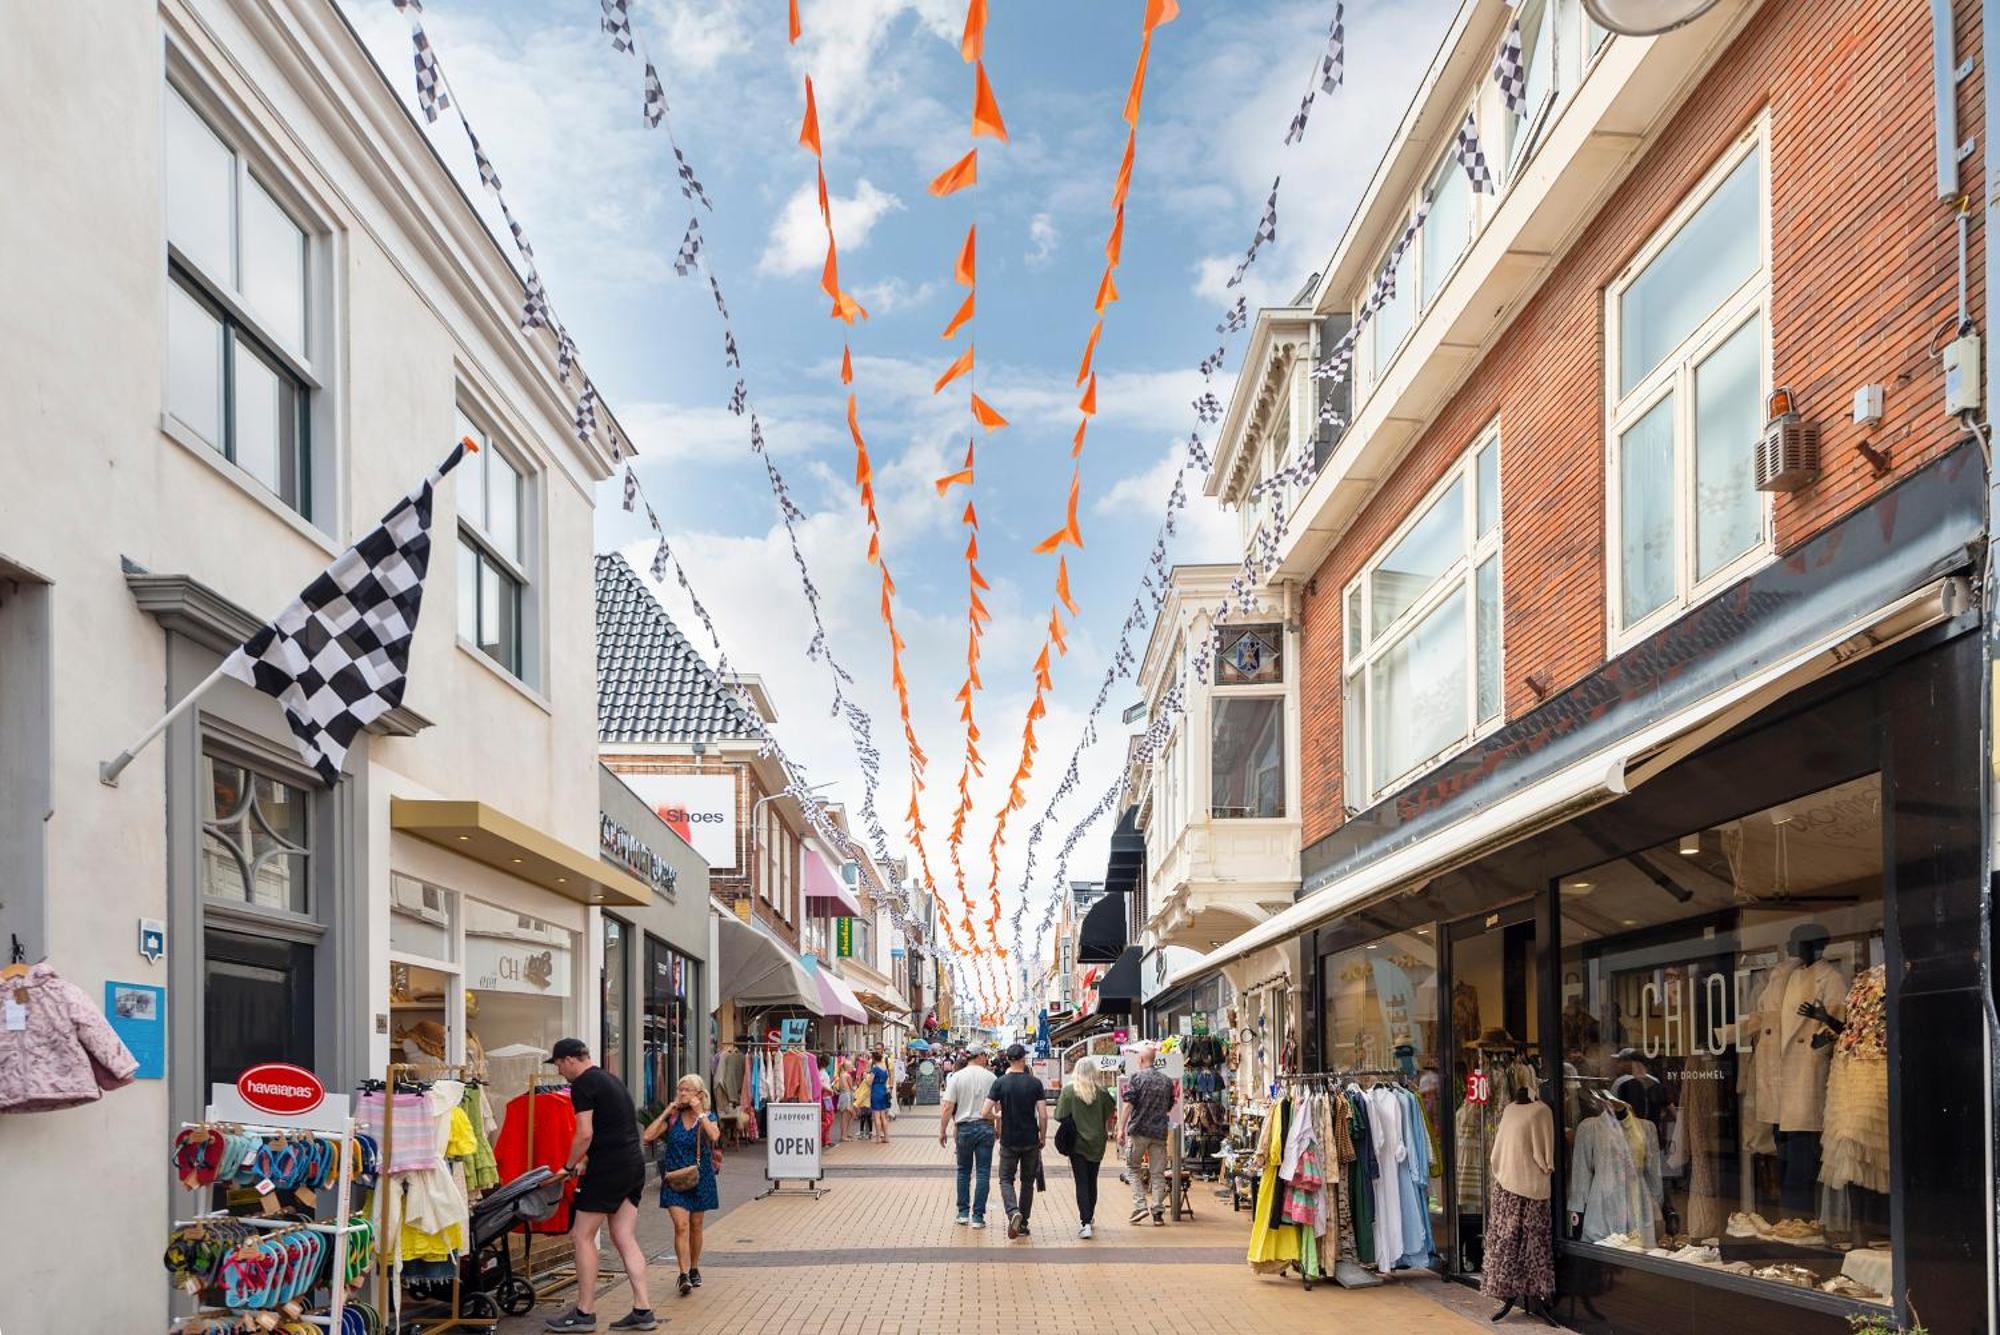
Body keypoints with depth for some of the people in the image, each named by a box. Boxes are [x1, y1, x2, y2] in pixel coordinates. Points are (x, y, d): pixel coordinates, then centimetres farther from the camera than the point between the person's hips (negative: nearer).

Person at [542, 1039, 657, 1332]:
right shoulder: (611, 1079, 19)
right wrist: (585, 1161, 24)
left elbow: (585, 1134, -16)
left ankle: (584, 1313, 6)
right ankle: (642, 1310, 6)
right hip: (634, 1163, 9)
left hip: (608, 1168, -9)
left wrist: (569, 1166, -1)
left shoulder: (583, 1085, -9)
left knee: (582, 1237, 1)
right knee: (625, 1238, 9)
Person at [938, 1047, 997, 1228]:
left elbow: (947, 1107, -8)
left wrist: (942, 1131, 0)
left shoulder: (956, 1077, -4)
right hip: (985, 1127, 0)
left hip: (964, 1127, 0)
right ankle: (978, 1216, 2)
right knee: (983, 1172, 4)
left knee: (963, 1171, 16)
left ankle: (963, 1213, 17)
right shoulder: (990, 1077, -2)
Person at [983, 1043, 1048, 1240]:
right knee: (1027, 1181, 14)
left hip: (1009, 1140, -1)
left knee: (1006, 1179, 9)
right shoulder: (1035, 1083, -6)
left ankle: (1013, 1212, -17)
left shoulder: (1000, 1083, -6)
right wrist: (1043, 1136, 6)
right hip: (1031, 1140, 1)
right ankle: (1023, 1224, 16)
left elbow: (986, 1112, -8)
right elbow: (1043, 1115, -9)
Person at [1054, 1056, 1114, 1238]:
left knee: (1081, 1183, -3)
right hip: (1097, 1142, 3)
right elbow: (1108, 1116, 3)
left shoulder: (1068, 1091, -10)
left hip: (1077, 1142, -3)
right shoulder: (1101, 1092, -4)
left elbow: (1060, 1116, -9)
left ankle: (1085, 1223, -15)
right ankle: (1090, 1216, 34)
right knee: (1092, 1181, 18)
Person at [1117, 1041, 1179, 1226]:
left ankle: (1140, 1205, -1)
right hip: (1160, 1132, 4)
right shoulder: (1167, 1081, 10)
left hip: (1138, 1131, -4)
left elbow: (1128, 1105, -12)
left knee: (1132, 1167, 11)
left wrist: (1121, 1129, -11)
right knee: (1158, 1172, 7)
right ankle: (1158, 1211, 4)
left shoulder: (1137, 1079, -6)